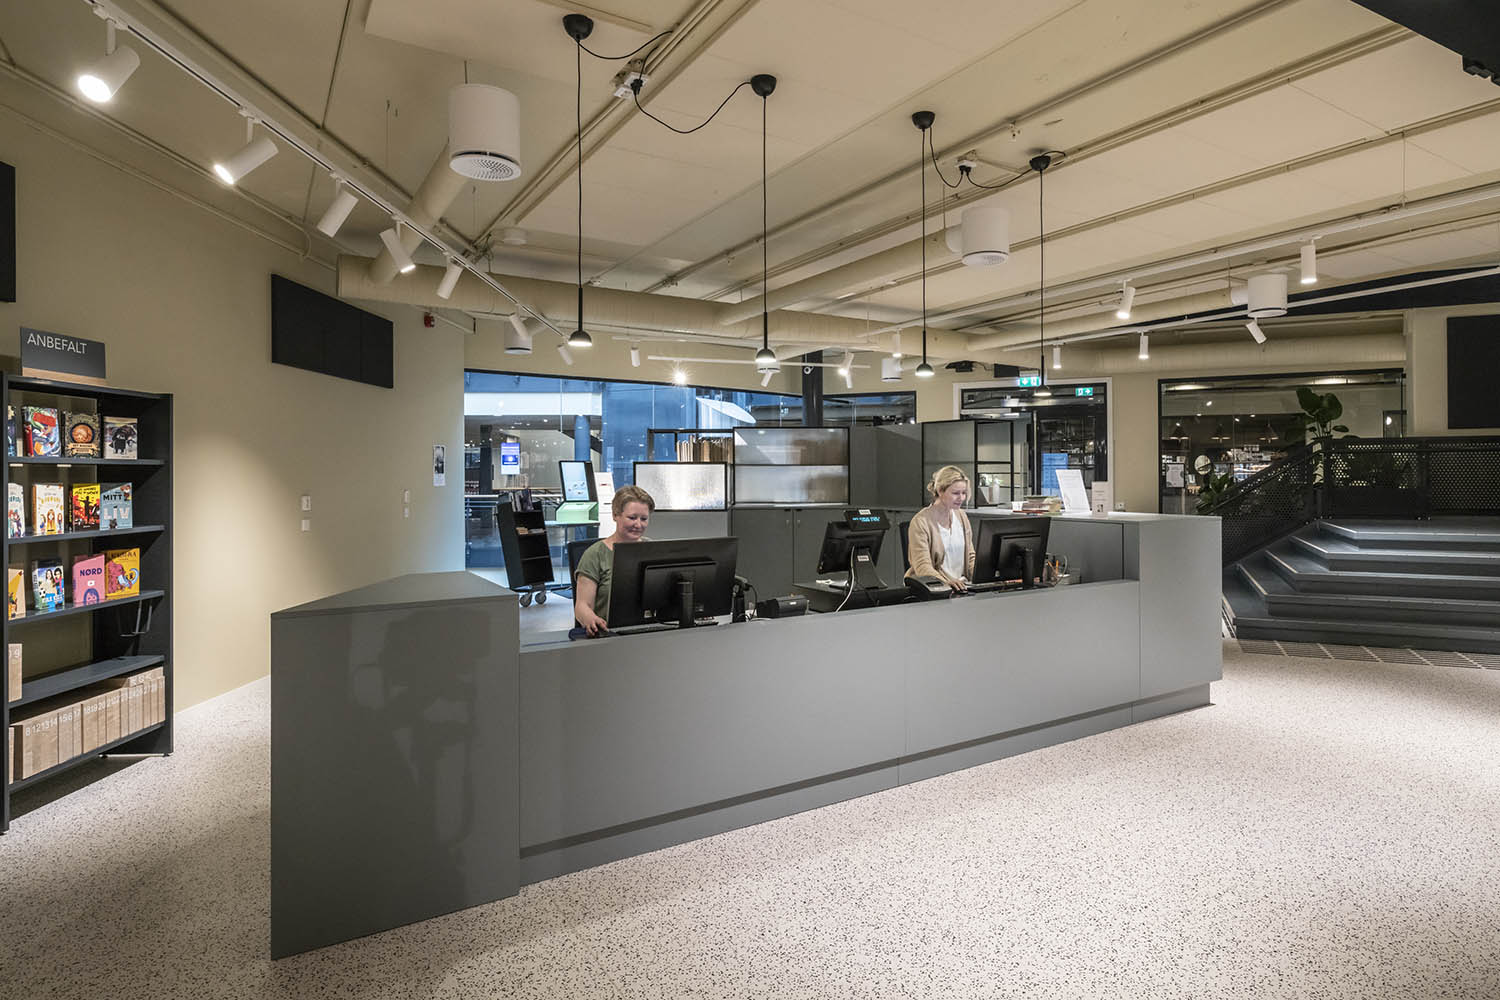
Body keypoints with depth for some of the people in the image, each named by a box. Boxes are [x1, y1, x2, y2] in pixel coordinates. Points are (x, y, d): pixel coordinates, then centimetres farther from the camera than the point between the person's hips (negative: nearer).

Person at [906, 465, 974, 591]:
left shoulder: (961, 516, 12)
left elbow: (971, 556, 16)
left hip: (961, 585, 6)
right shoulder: (921, 522, -11)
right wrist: (947, 583, -36)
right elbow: (923, 567, -18)